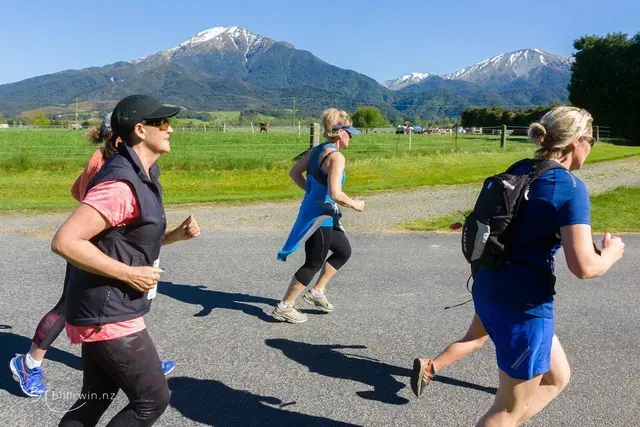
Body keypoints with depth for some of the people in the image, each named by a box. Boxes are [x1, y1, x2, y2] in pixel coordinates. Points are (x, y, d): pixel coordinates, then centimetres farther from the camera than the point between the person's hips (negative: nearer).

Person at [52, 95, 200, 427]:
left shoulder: (140, 176, 10)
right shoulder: (120, 184, -23)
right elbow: (64, 242, -28)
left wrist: (177, 234, 2)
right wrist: (129, 274, -22)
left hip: (105, 312, 10)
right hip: (108, 316, -10)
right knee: (152, 400, 3)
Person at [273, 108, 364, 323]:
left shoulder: (316, 150, 7)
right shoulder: (336, 156, -20)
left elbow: (294, 173, 15)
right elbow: (335, 193, -28)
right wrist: (354, 204, -12)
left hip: (312, 211, 10)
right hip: (321, 217, -10)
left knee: (344, 251, 23)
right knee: (314, 264, 5)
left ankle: (316, 292, 29)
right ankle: (284, 307, 16)